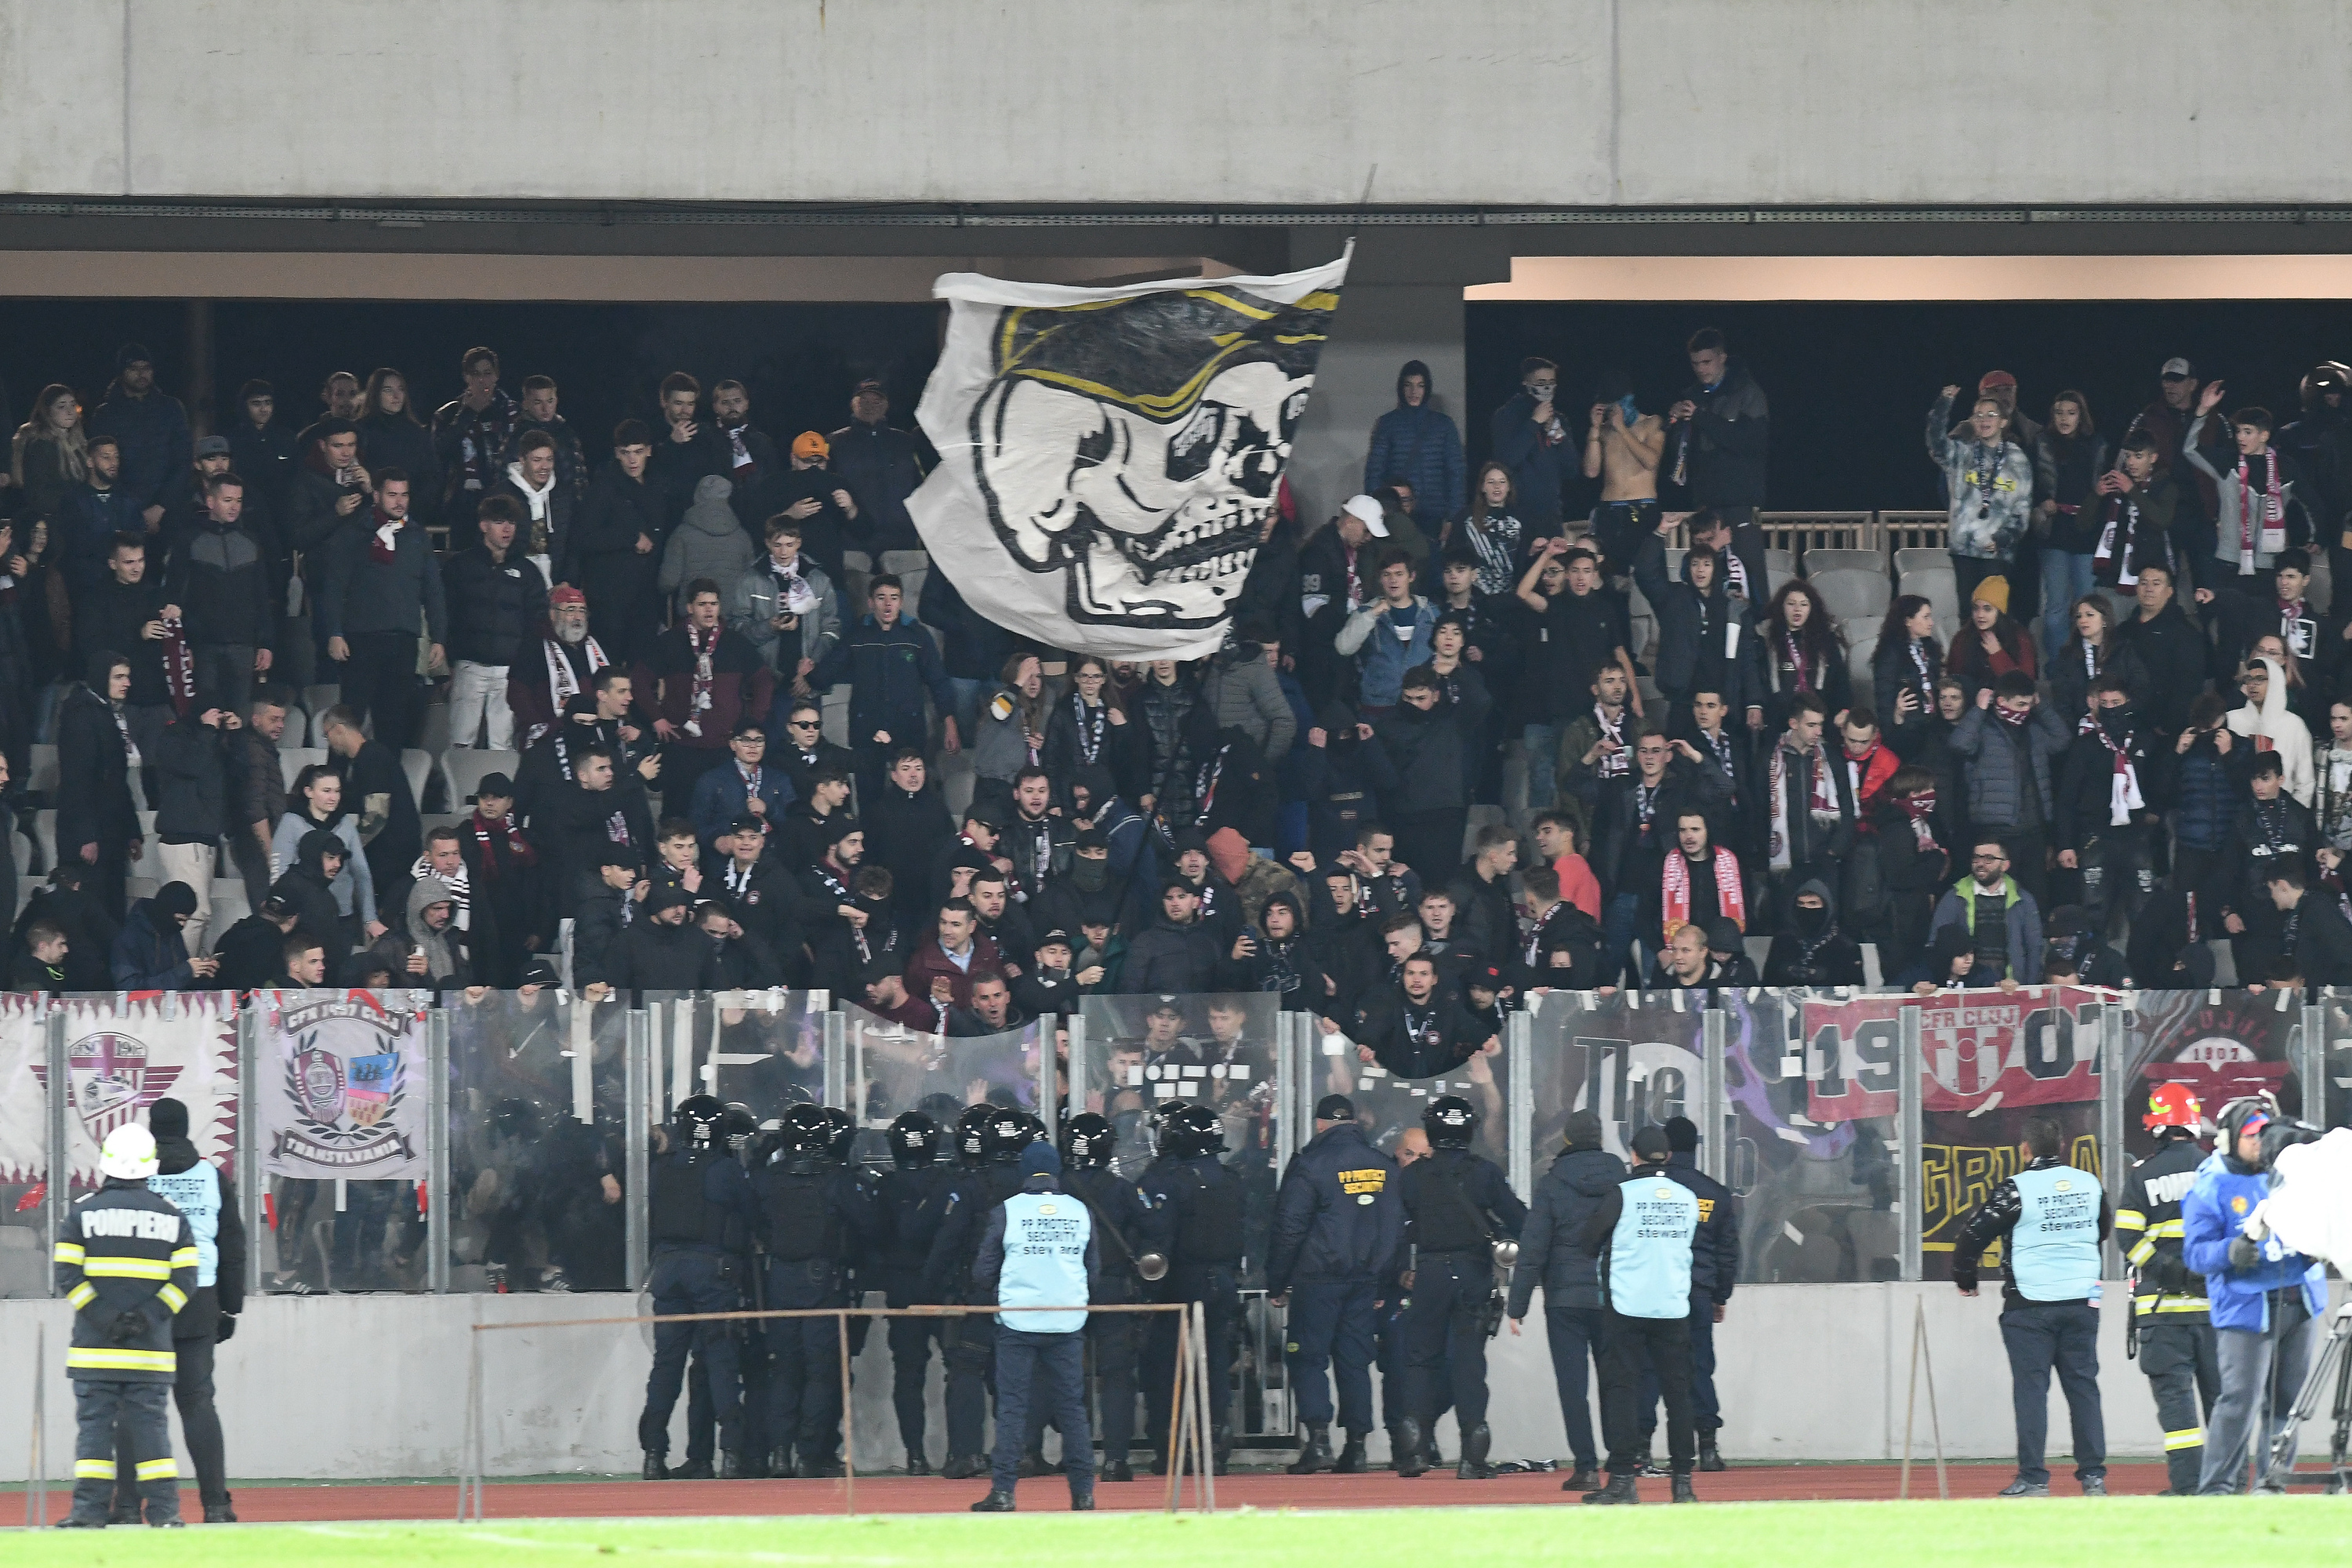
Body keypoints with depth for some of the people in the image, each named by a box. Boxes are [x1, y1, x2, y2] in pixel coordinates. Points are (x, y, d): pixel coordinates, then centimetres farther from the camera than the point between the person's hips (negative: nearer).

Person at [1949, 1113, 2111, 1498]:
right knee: (2083, 1386, 9)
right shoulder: (2090, 1185, 5)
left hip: (2029, 1304, -4)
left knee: (2031, 1389, -1)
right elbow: (2104, 1230, 24)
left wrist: (1964, 1278, 11)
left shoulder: (2017, 1189, -10)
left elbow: (1974, 1234, -6)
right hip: (2081, 1303, 4)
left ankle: (2033, 1479, -4)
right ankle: (2094, 1476, 7)